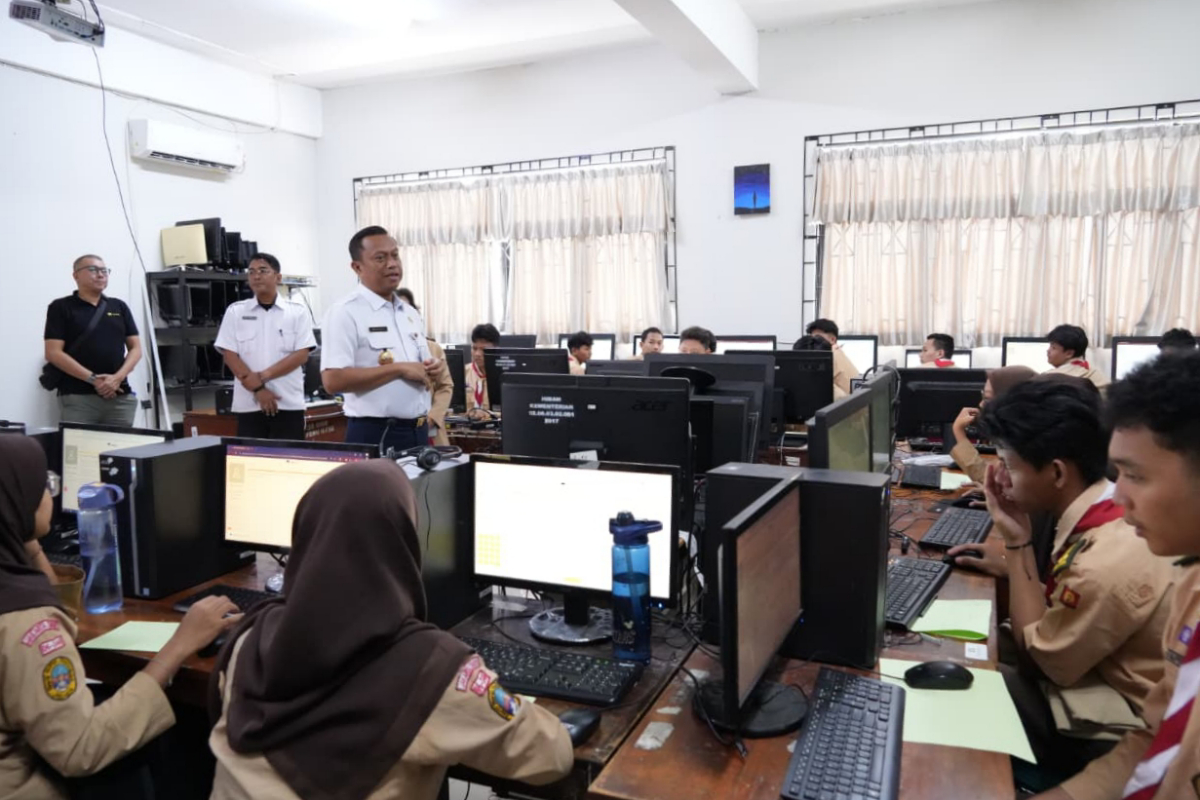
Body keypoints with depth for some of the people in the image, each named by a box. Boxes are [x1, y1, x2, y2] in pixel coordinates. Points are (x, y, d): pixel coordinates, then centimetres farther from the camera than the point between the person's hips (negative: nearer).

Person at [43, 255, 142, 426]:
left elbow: (135, 348, 10)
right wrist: (92, 379, -14)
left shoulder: (119, 307, 15)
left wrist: (118, 377, -8)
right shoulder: (61, 307, 4)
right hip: (77, 397, -4)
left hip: (120, 396, 4)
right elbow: (54, 353, -4)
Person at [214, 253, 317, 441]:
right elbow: (229, 355, 1)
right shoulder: (235, 312, 7)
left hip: (289, 404, -1)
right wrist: (257, 389, -10)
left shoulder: (298, 312, 4)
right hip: (249, 404, 1)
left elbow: (302, 355, -4)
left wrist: (263, 375, -13)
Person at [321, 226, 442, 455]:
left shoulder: (410, 314, 13)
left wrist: (429, 371, -2)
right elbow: (333, 380, -20)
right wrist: (400, 369, -18)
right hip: (376, 435, -7)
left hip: (418, 431, 7)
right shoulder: (346, 312, -10)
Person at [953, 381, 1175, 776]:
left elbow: (1036, 658, -18)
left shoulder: (1107, 564, -34)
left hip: (1106, 729, -8)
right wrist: (1010, 559, -2)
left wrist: (1016, 543, -20)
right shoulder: (1108, 513, -6)